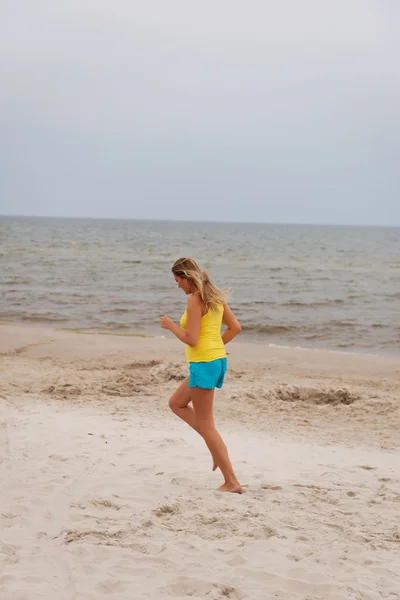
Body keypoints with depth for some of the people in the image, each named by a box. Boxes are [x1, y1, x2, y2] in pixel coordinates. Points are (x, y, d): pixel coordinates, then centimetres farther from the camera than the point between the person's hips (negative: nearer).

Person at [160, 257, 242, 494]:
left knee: (206, 425, 0)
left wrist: (170, 325, -4)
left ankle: (231, 481, 2)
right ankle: (217, 446, 17)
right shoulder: (215, 296, 10)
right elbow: (236, 328, 11)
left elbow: (191, 339, -20)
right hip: (217, 359, 9)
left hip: (203, 364, -9)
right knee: (176, 404, 24)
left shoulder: (195, 299, -16)